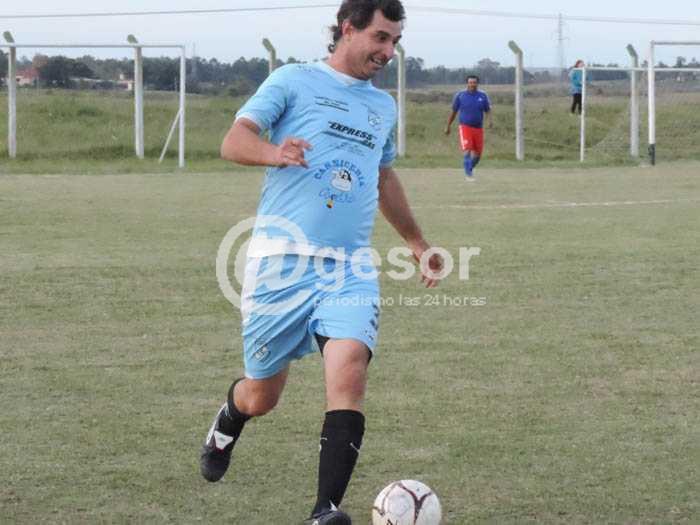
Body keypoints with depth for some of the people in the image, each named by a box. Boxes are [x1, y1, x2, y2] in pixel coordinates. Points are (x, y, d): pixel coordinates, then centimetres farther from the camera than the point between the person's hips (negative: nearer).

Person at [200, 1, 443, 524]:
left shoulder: (383, 106, 19)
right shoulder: (294, 80, 3)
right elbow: (234, 141, -8)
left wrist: (418, 244, 40)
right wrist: (273, 152, -30)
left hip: (351, 269, 3)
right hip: (282, 260, -3)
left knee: (349, 372, -22)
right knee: (261, 396, 6)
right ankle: (227, 423, 44)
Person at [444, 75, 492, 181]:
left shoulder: (483, 96, 4)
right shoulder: (460, 96, 0)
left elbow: (488, 111, 7)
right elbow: (453, 112, 8)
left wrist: (490, 120, -15)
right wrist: (448, 126, 12)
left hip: (478, 128, 3)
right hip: (465, 127, -3)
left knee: (477, 154, 8)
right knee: (467, 150, -18)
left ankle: (470, 168, 35)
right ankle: (468, 174, -16)